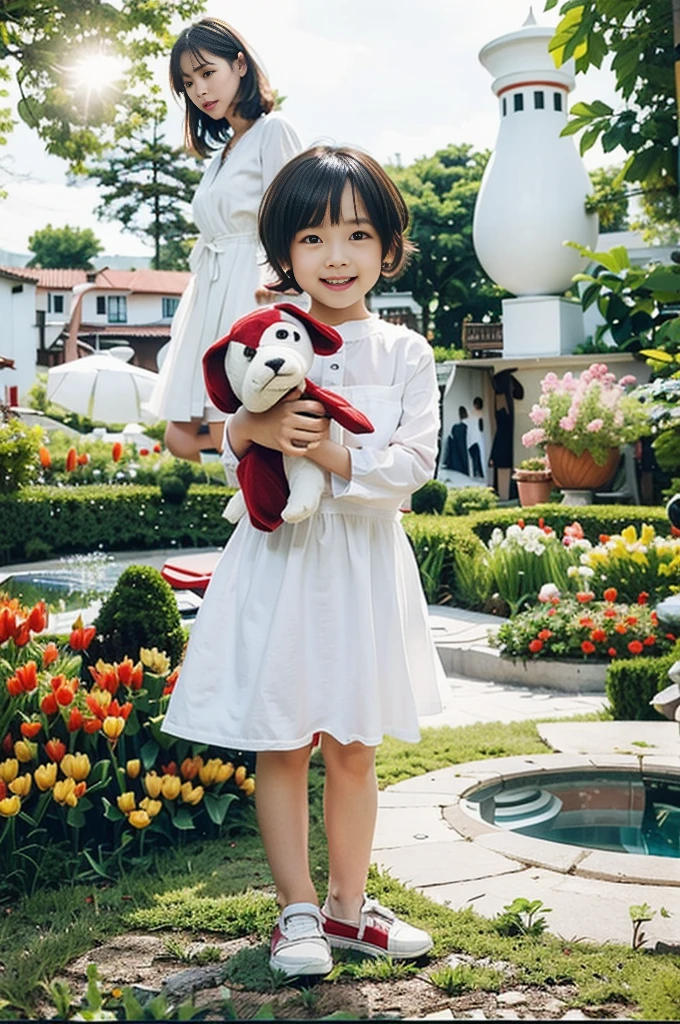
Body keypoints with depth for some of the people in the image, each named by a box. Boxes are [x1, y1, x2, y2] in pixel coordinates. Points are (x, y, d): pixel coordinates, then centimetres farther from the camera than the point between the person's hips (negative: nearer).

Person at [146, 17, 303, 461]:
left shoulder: (273, 130, -2)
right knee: (183, 439, 3)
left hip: (249, 299, -9)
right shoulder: (222, 151, 23)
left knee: (228, 438, -14)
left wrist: (275, 288, -19)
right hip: (208, 299, 9)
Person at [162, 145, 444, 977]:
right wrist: (255, 431, -24)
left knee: (354, 749, 12)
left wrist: (341, 457, -23)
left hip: (365, 563, 1)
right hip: (280, 561, -1)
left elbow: (414, 462, -6)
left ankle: (347, 904, 29)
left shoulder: (405, 354, 1)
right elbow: (231, 454, -2)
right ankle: (298, 910, 23)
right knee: (281, 746, 6)